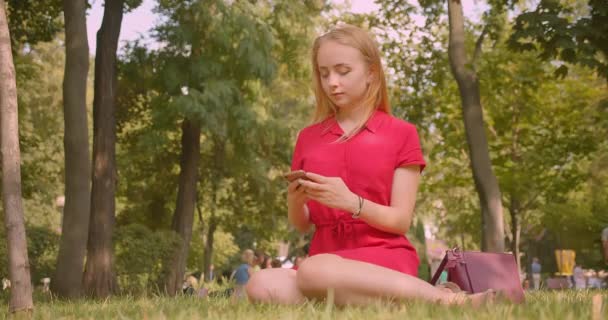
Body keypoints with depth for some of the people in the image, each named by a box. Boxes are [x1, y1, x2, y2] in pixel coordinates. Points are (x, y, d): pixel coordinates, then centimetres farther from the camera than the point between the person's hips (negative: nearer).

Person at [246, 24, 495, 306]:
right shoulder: (307, 138, 16)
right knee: (263, 285, -31)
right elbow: (301, 225, 16)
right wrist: (295, 201, -7)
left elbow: (401, 221, -1)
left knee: (314, 272, -39)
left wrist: (351, 202, -18)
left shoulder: (401, 133, 6)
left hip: (384, 260, -3)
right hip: (328, 257, 4)